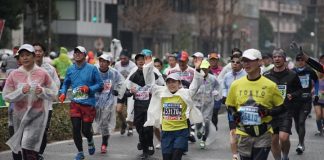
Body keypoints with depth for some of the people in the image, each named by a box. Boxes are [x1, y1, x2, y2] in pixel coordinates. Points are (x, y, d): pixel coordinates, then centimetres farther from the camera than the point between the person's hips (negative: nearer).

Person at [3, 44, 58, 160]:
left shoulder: (42, 74, -2)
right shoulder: (14, 75, 0)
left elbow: (54, 93, 5)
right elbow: (6, 96, -2)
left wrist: (42, 91, -15)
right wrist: (21, 91, -17)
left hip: (37, 115, -2)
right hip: (19, 115, 2)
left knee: (29, 148, -14)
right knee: (20, 150, 8)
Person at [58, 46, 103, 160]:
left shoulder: (92, 69, -5)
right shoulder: (70, 70, 6)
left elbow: (100, 84, -1)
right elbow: (66, 83, 17)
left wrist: (89, 89, -17)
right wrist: (63, 93, -2)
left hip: (88, 103, -3)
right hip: (75, 103, 3)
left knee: (86, 130, 0)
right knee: (76, 128, -5)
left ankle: (90, 142, 37)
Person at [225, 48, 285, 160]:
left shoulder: (270, 85, -4)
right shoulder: (236, 85, 3)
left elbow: (281, 107, 4)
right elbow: (230, 106, 15)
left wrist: (268, 112, -14)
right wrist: (234, 114, -6)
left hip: (263, 134, -3)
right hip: (244, 134, 3)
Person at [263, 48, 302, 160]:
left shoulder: (292, 75, 4)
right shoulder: (266, 76, 6)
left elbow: (299, 90, 14)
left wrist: (292, 96, -6)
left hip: (286, 111, -2)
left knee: (283, 137, -16)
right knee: (273, 140, 4)